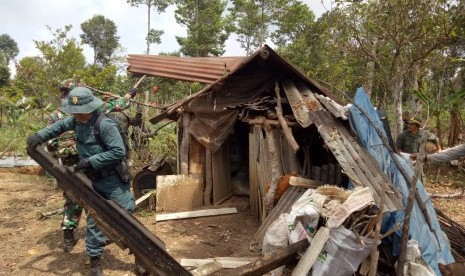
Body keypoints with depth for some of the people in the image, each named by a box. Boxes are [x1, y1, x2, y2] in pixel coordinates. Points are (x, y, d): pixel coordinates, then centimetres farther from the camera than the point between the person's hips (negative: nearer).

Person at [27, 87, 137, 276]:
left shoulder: (105, 124, -23)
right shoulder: (76, 121, 1)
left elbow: (119, 152, -26)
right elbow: (59, 126, 22)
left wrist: (91, 161, -25)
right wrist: (40, 135, 6)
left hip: (112, 180, -6)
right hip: (91, 180, 7)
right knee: (93, 220, 12)